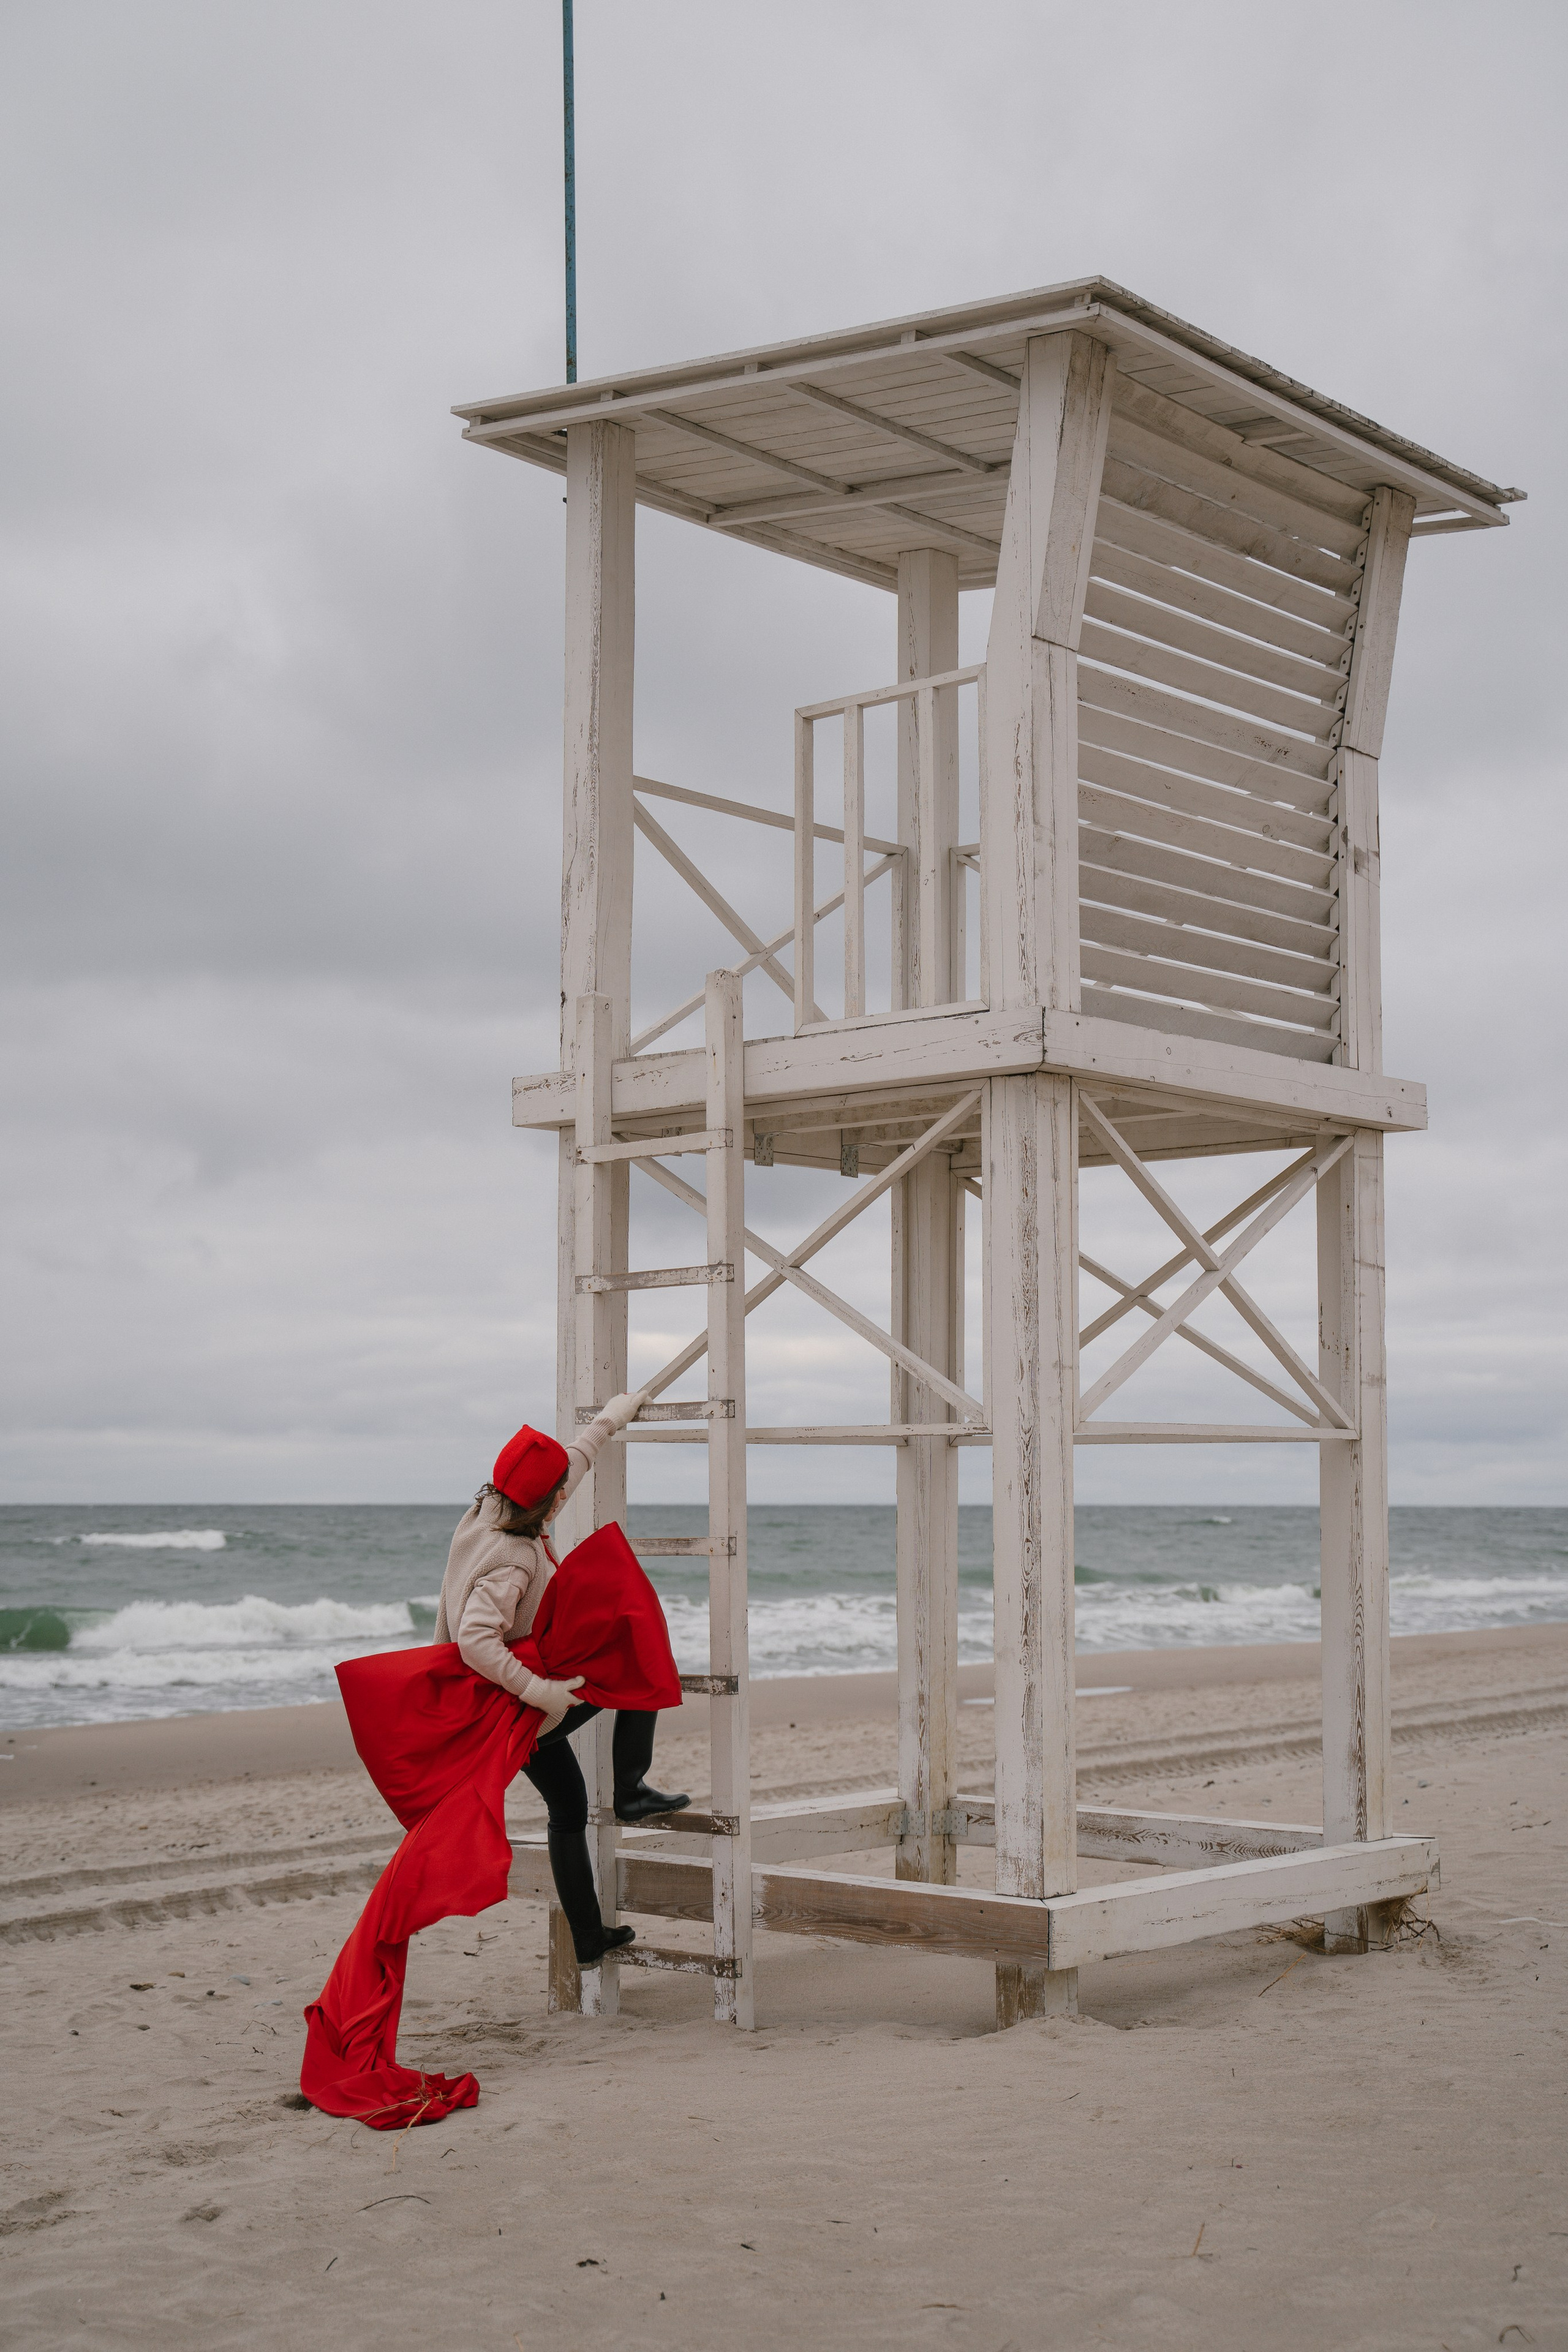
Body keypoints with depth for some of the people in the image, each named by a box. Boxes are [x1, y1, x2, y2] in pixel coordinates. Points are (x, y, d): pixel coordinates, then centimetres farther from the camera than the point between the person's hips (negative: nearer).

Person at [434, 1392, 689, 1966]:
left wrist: (609, 1421, 24)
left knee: (569, 1809, 22)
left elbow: (572, 1463, 15)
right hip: (522, 1712, -9)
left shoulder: (488, 1510, -2)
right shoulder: (511, 1560, -31)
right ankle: (630, 1791, 13)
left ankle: (588, 1939, 31)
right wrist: (540, 1692, -38)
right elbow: (476, 1641, -41)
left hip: (519, 1704, 9)